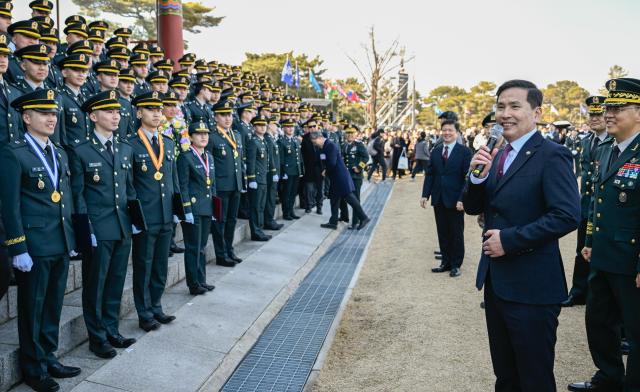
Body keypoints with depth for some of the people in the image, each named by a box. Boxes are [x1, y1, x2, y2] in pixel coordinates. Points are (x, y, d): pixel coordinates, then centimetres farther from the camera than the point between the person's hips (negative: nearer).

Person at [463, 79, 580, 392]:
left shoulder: (552, 156, -13)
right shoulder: (497, 155, 11)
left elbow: (567, 215, -23)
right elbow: (473, 208, 9)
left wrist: (510, 240, -21)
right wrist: (478, 177, -10)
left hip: (531, 286, -7)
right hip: (495, 280, 7)